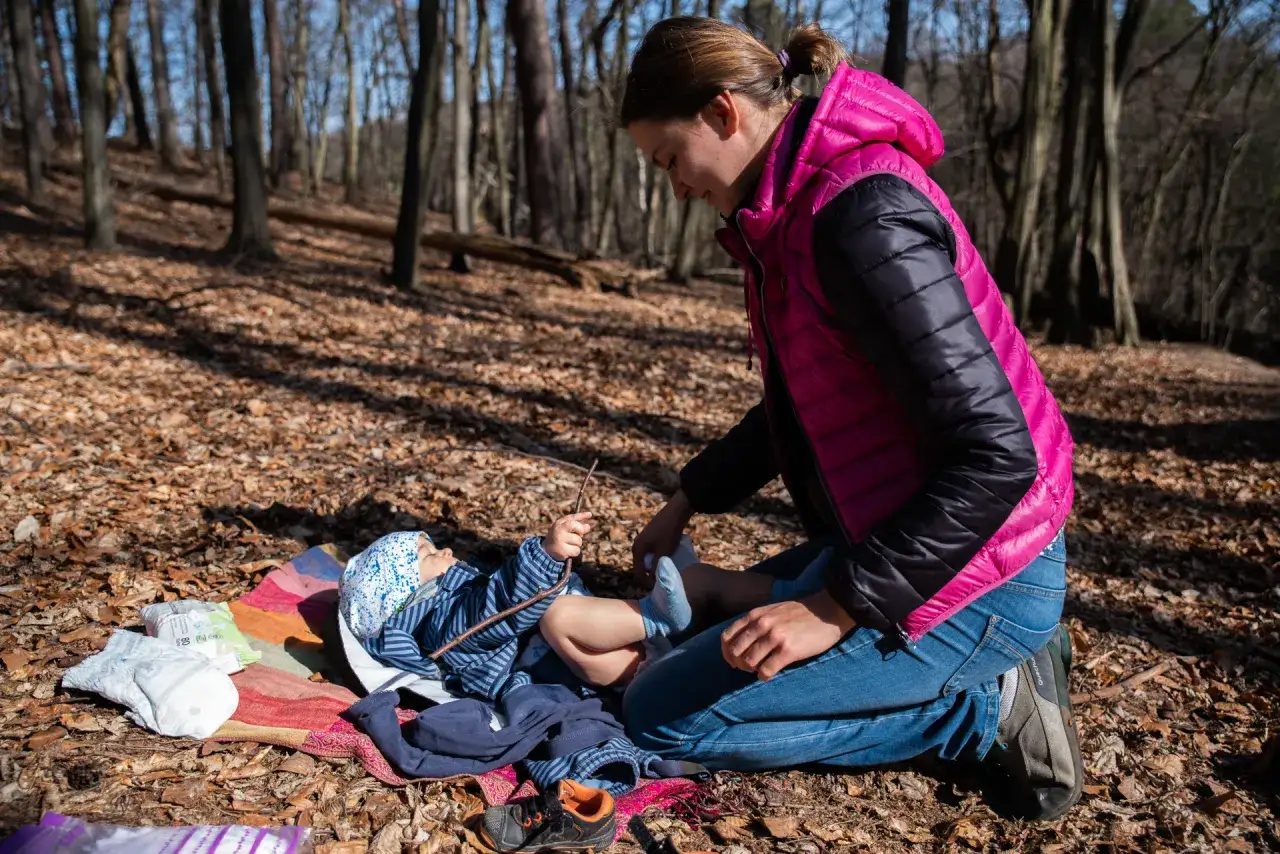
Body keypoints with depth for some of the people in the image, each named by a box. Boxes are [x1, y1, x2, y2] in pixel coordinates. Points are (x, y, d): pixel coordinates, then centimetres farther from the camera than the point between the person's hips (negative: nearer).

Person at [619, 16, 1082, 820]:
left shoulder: (863, 216, -25)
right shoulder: (797, 207, 6)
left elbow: (997, 453, -27)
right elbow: (796, 402, 19)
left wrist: (840, 606, -24)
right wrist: (689, 499, 17)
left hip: (967, 576, -10)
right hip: (892, 536, 10)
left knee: (664, 717, -8)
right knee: (709, 626, 28)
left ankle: (988, 708, -1)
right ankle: (996, 661, 15)